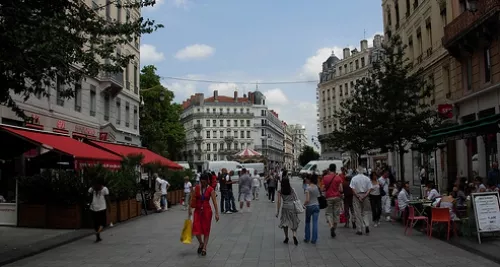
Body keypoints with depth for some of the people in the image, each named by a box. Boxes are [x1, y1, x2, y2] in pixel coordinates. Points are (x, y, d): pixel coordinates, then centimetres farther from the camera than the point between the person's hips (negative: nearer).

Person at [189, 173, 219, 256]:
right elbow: (192, 200, 2)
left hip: (207, 211, -2)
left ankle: (204, 248, 16)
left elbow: (214, 202, -10)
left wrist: (217, 213, -15)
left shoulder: (211, 190, -8)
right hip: (197, 210, 2)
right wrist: (190, 209, -3)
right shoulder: (196, 188, -2)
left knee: (206, 230, 5)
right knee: (196, 229, -3)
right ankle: (201, 243, 25)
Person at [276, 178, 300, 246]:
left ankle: (286, 238, 16)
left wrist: (277, 212, 0)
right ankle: (294, 236, -11)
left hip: (285, 207, -1)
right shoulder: (292, 190, 2)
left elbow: (279, 202, -5)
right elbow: (296, 198, 1)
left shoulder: (280, 192, -4)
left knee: (285, 222, 13)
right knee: (293, 223, 10)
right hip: (293, 207, 1)